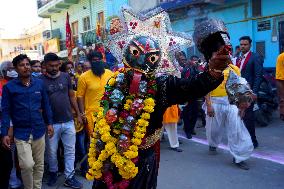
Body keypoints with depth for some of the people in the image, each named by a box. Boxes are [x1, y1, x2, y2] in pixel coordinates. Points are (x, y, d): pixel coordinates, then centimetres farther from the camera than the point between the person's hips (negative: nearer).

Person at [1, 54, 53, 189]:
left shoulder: (39, 83, 2)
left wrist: (49, 123, 8)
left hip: (39, 131, 3)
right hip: (21, 133, -3)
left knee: (39, 164, 13)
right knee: (27, 165, -12)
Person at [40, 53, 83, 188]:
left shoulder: (66, 77, 2)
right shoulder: (41, 80, -6)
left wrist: (78, 114, 8)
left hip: (68, 121, 2)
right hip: (52, 123, -2)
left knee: (70, 151, 9)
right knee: (52, 152, 15)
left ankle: (69, 178, 22)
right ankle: (53, 173, 39)